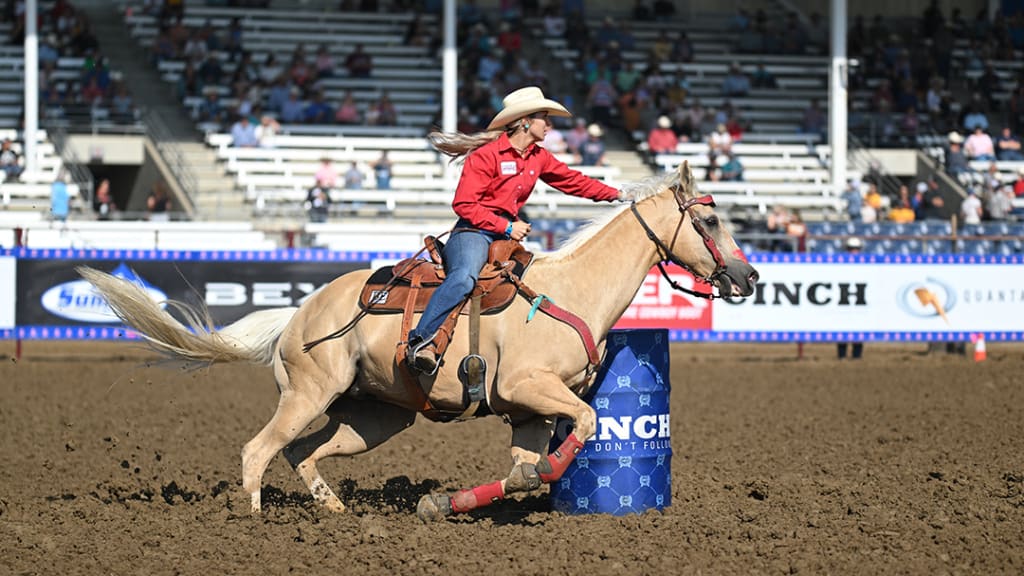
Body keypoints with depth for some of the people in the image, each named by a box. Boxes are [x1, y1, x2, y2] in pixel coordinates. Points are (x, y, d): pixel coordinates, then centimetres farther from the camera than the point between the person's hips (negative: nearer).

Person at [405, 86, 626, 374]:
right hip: (474, 232, -9)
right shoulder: (485, 156, -9)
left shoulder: (539, 158, 14)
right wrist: (506, 227, -16)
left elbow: (573, 181, 23)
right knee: (464, 277, -35)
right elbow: (464, 205, -13)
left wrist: (616, 195, 18)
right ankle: (421, 342, -40)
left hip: (507, 234, 9)